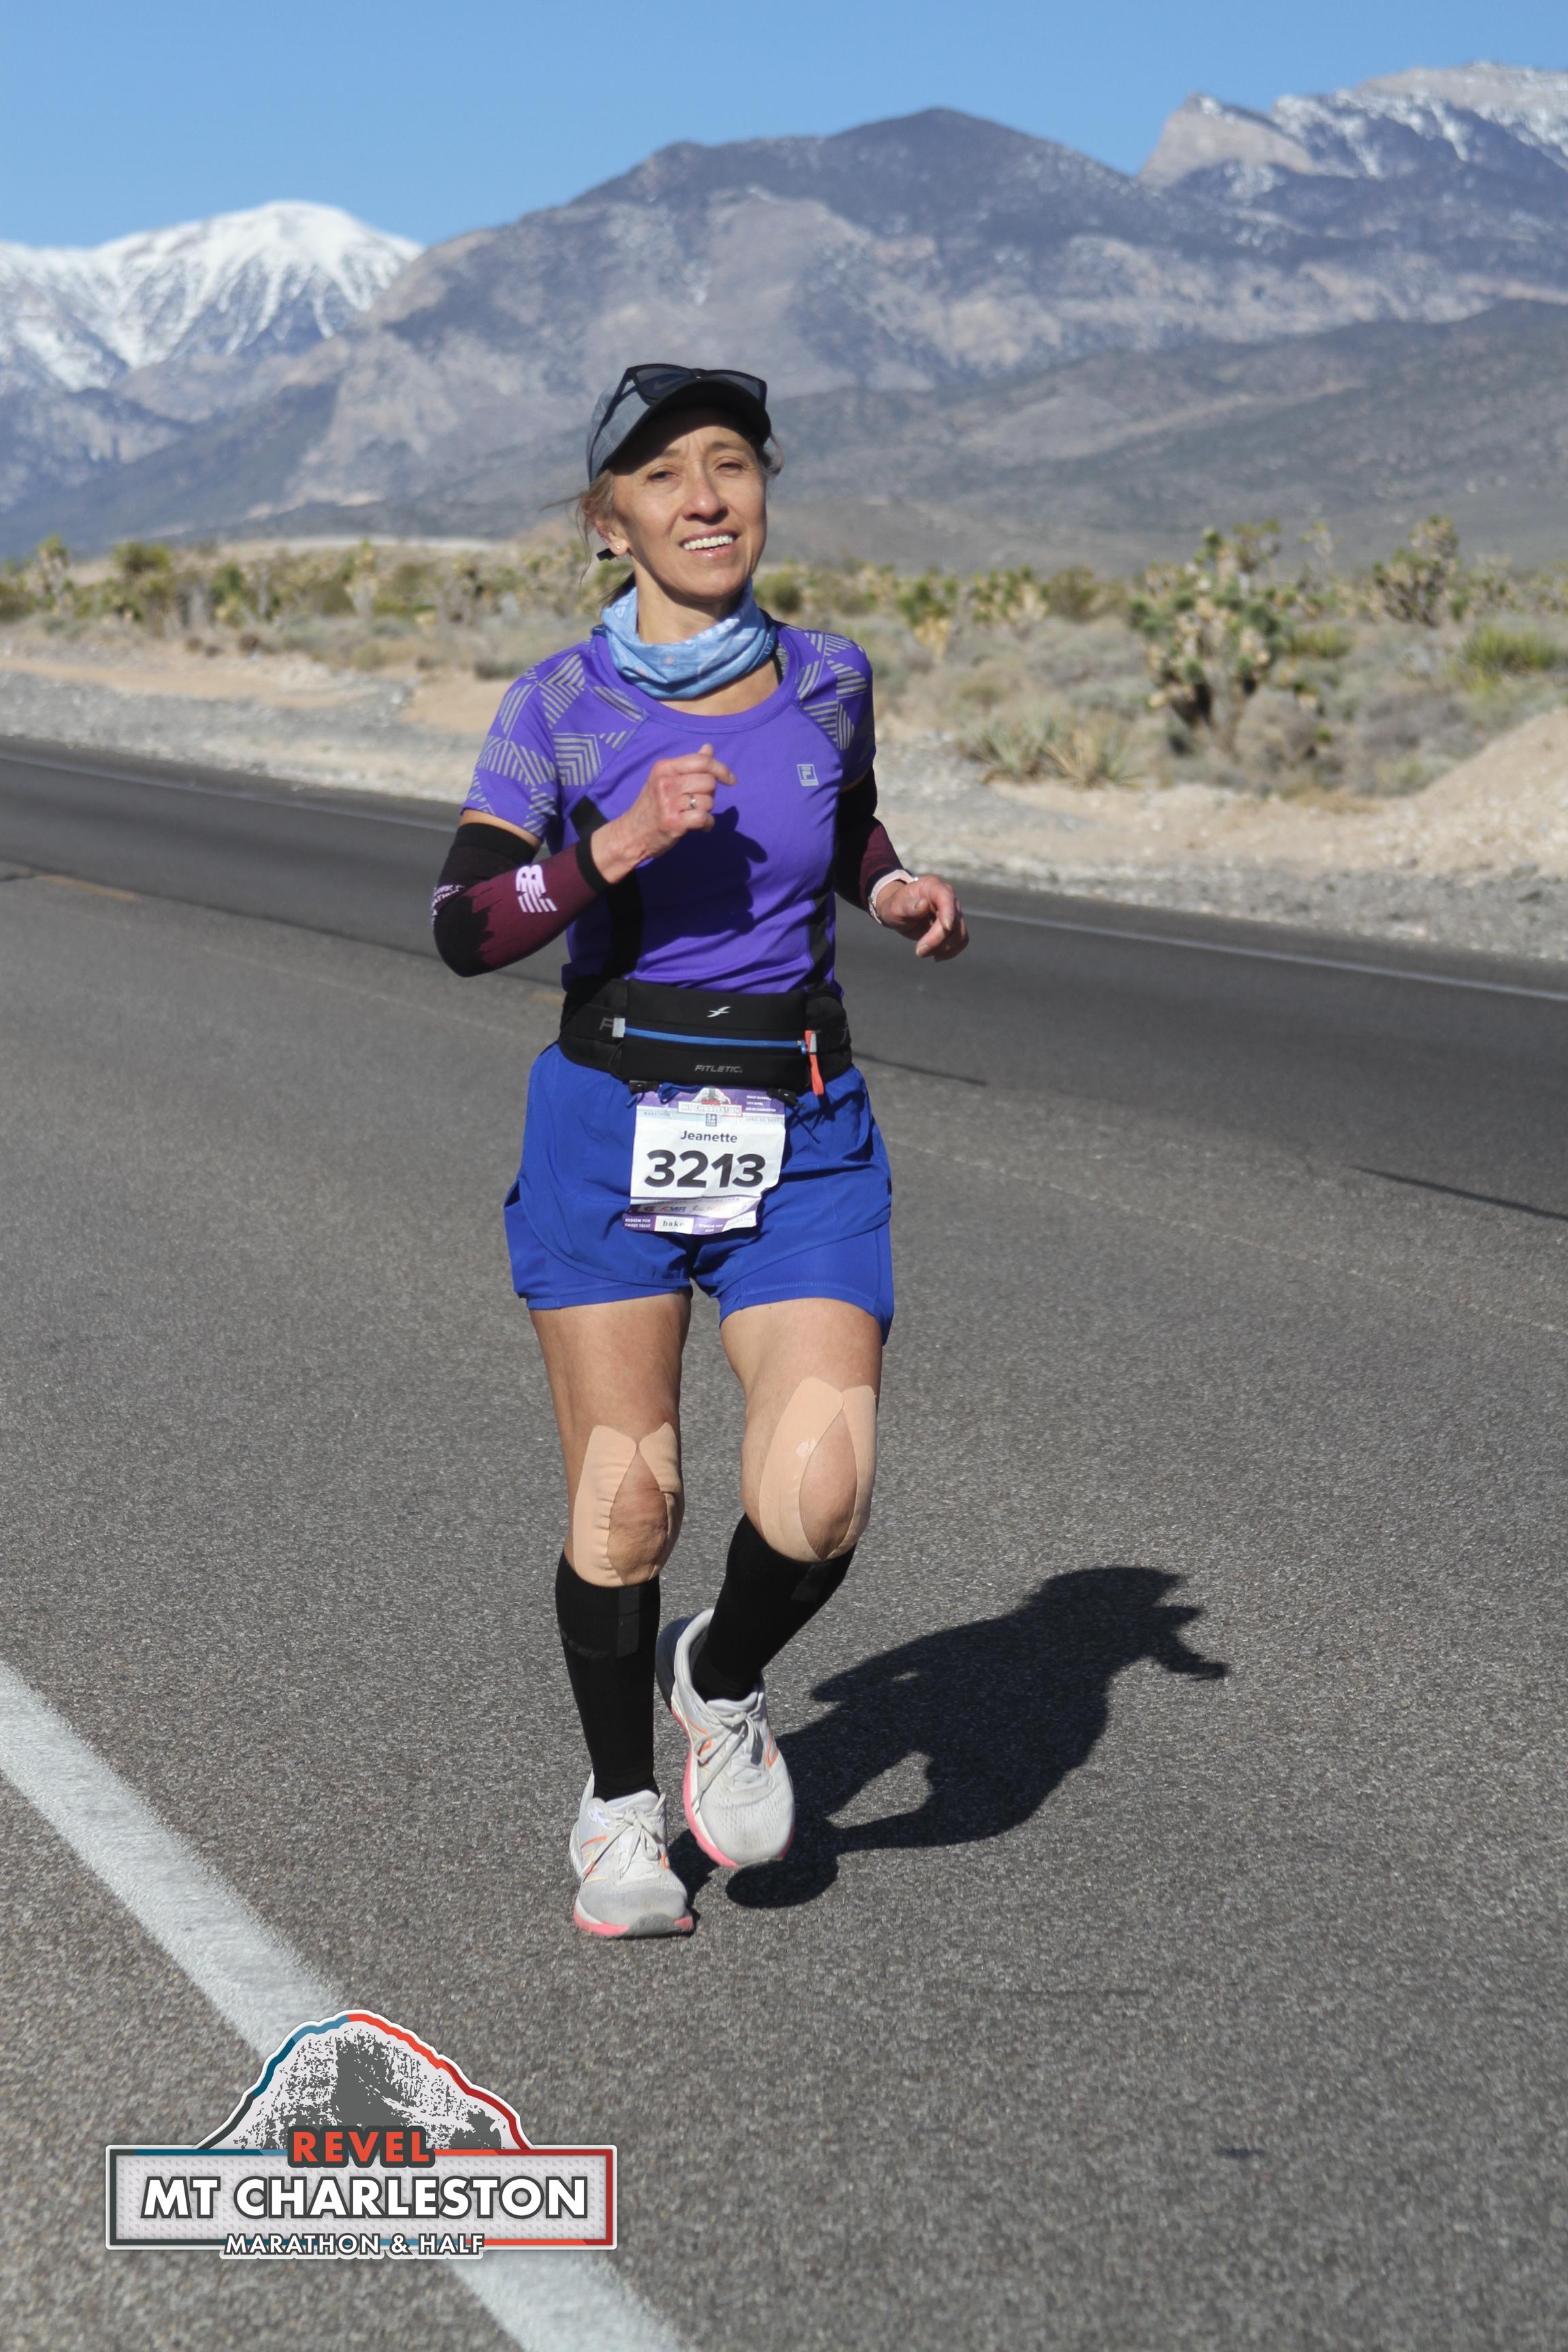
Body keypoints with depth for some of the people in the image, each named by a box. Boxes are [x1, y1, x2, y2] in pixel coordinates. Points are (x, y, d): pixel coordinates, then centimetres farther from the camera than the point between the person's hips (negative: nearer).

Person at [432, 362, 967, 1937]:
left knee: (815, 1506, -13)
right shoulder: (559, 708, -5)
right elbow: (461, 927, -11)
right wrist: (615, 850, -25)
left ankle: (723, 1681, 20)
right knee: (624, 1505, 2)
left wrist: (900, 892, 2)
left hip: (804, 1140, 2)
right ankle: (618, 1806, 25)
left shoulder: (828, 679, 3)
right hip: (612, 1127, -1)